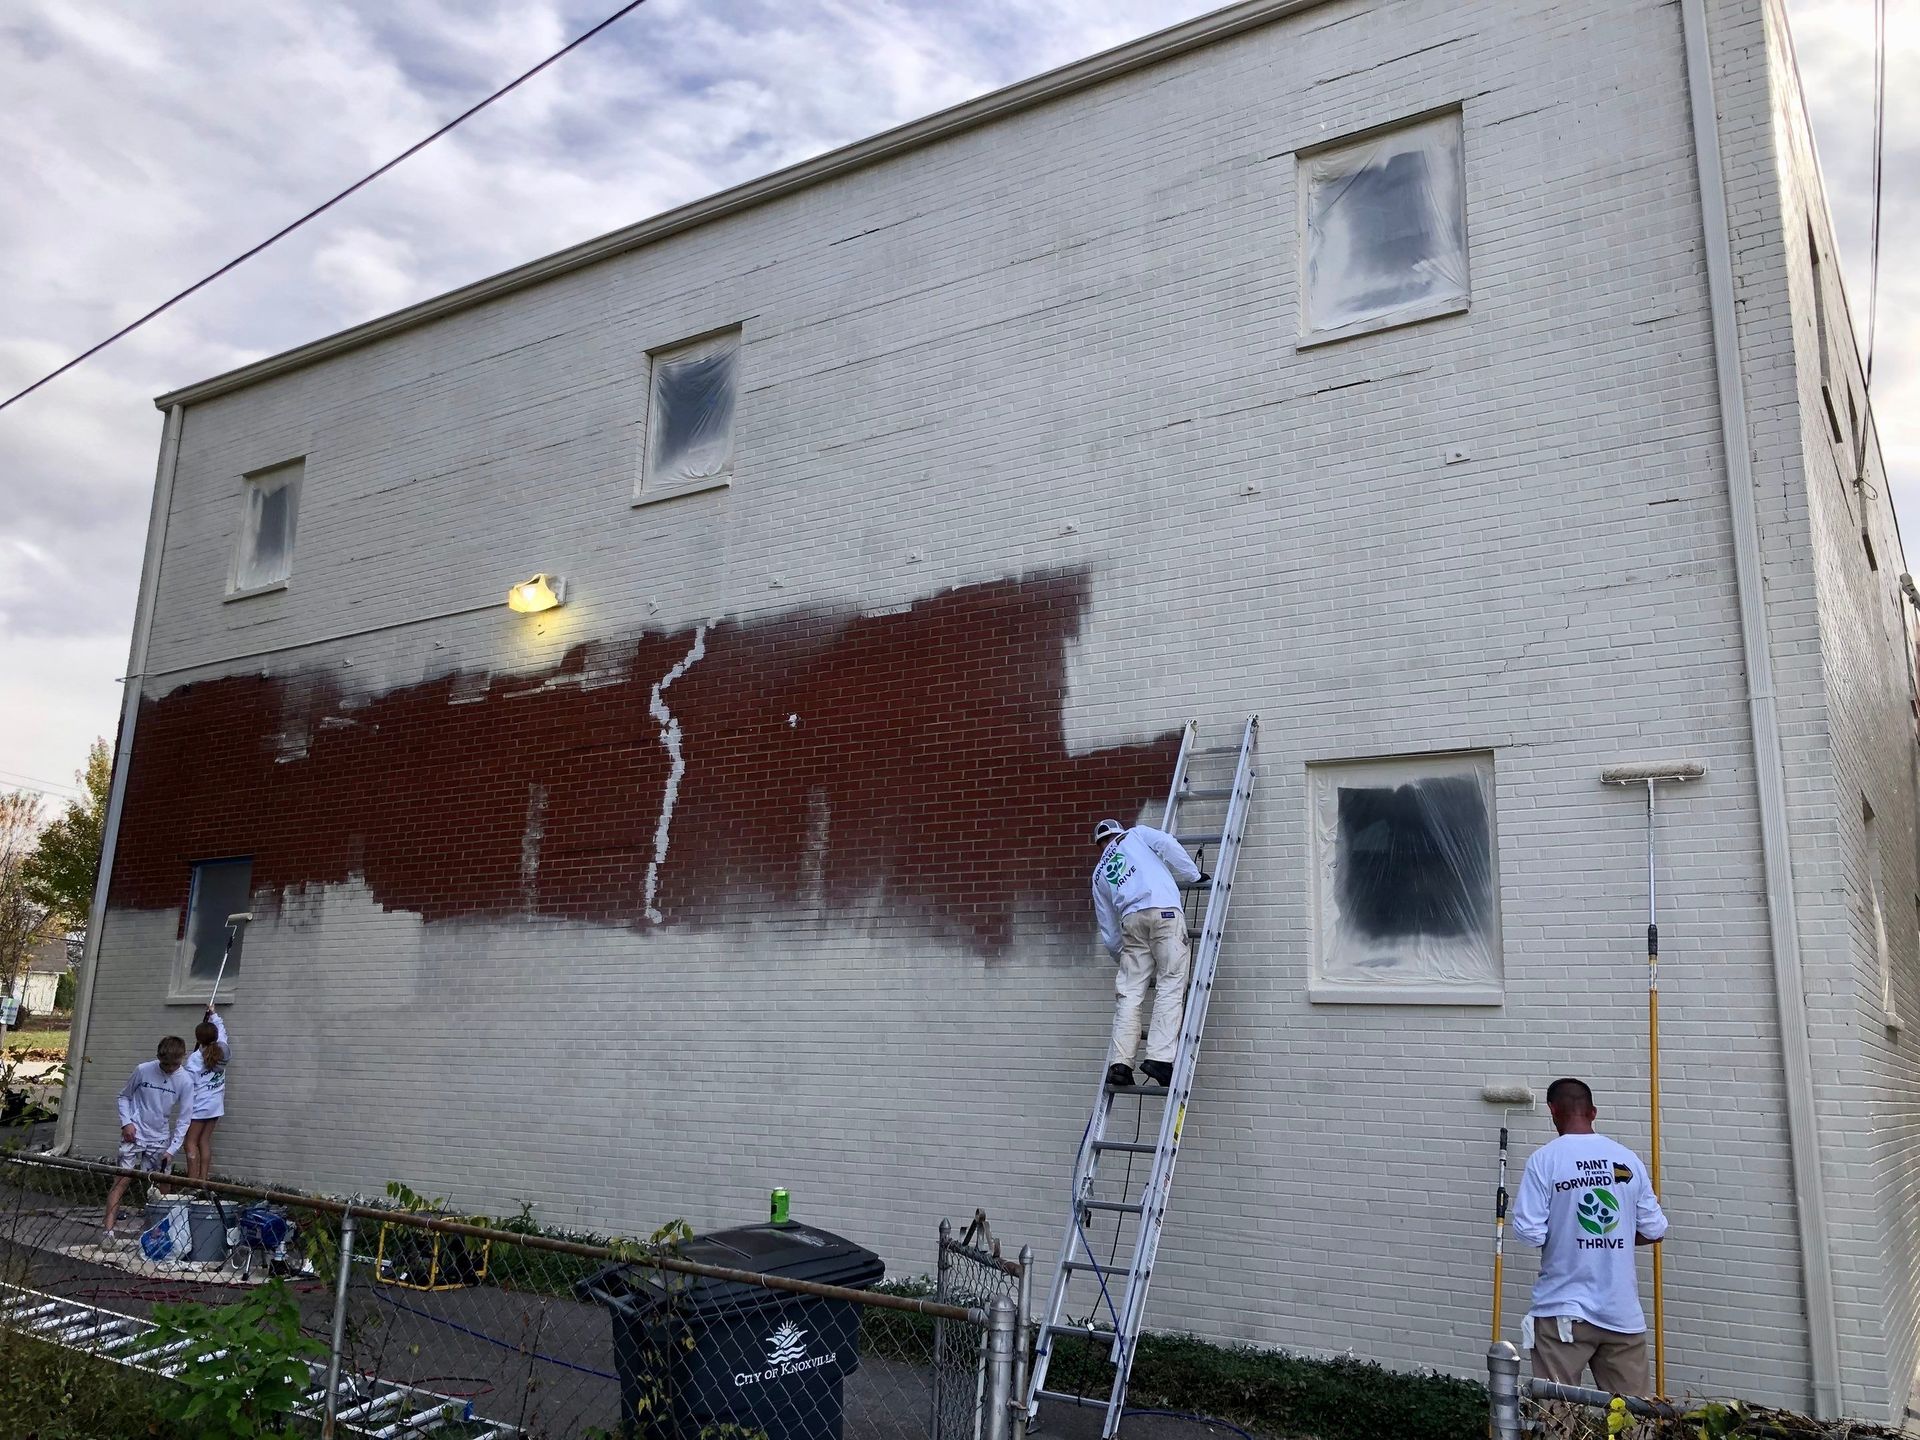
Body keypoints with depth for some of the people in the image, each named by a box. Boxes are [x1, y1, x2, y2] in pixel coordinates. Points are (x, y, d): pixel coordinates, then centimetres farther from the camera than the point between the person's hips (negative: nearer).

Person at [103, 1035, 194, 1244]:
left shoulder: (185, 1082, -8)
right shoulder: (142, 1071, -10)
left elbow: (183, 1119, -3)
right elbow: (124, 1096, 6)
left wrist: (172, 1149, -7)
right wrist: (126, 1122, -8)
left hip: (160, 1140, 2)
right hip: (135, 1135, -2)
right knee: (123, 1178, -12)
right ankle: (109, 1230, -15)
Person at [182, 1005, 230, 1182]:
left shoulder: (194, 1059, -15)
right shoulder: (222, 1051, 1)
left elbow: (189, 1085, -13)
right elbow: (221, 1029, 20)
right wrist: (213, 1013, 32)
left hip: (199, 1106, -6)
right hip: (216, 1105, 6)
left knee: (191, 1143, 0)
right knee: (204, 1141, 12)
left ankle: (192, 1182, -3)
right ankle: (203, 1179, 12)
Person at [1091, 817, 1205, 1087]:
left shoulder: (1099, 874, 29)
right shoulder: (1135, 835, 24)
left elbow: (1108, 930, 28)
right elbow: (1168, 845, 5)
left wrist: (1121, 954, 41)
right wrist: (1193, 875, 16)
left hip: (1131, 919, 3)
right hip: (1164, 910, -3)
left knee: (1129, 992, 4)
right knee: (1170, 986, -6)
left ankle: (1119, 1063, -6)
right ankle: (1159, 1058, -17)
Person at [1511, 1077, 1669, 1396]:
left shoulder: (1544, 1159, -10)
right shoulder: (1628, 1159, 2)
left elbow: (1530, 1232, -14)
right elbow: (1654, 1231, 7)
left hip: (1564, 1311, -4)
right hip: (1622, 1310, 4)